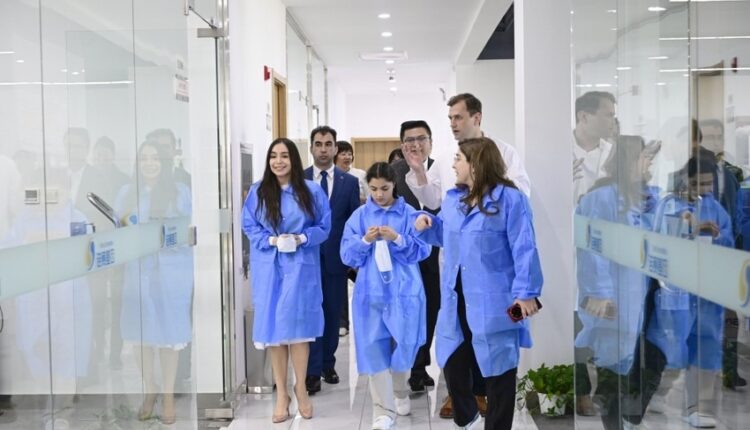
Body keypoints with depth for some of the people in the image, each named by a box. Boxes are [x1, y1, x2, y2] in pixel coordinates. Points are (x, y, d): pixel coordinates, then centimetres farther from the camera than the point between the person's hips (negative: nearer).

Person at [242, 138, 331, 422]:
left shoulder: (311, 191, 1)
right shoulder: (257, 191, 2)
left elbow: (324, 226, 3)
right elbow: (249, 226, 4)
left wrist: (301, 238, -13)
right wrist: (272, 240, -13)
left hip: (301, 267, -1)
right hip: (269, 268, 1)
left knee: (298, 325, 0)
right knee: (275, 327, 3)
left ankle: (300, 389, 16)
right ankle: (281, 393, 12)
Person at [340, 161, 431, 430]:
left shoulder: (409, 214, 1)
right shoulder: (359, 216, 4)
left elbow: (423, 249, -5)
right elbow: (347, 256, 2)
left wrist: (398, 239, -19)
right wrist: (365, 241, -16)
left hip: (403, 291, -1)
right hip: (371, 292, 1)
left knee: (403, 345, 6)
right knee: (374, 349, -3)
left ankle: (400, 393, 35)